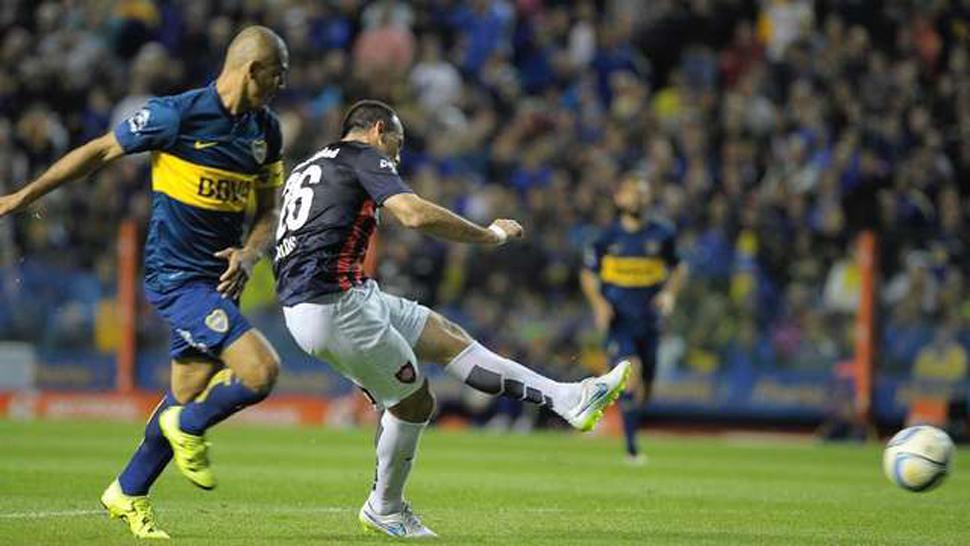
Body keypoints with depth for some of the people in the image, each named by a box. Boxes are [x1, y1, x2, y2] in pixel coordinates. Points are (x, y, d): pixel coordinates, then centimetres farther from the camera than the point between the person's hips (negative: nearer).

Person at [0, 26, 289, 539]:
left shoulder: (266, 130, 6)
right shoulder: (176, 114, -15)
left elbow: (268, 213, 13)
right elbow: (100, 151, -3)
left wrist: (248, 255, -9)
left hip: (216, 277, 7)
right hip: (175, 274, -7)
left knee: (189, 393, 11)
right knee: (261, 370, -20)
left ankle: (128, 494, 30)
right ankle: (189, 428, 7)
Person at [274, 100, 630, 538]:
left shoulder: (305, 168, 23)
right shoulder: (364, 156, -4)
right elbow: (416, 214, -20)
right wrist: (489, 235, -8)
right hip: (336, 305, -10)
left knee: (448, 337, 10)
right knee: (414, 401, 4)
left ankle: (569, 399, 7)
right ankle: (385, 509, 21)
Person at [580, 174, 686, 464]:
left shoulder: (662, 235, 4)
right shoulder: (607, 236, 0)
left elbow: (678, 268, 17)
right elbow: (588, 274, 10)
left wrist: (670, 293, -2)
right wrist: (598, 302, -6)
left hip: (648, 319, 3)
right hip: (618, 318, -3)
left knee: (645, 387, 7)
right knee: (631, 372, -22)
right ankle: (631, 446, -18)